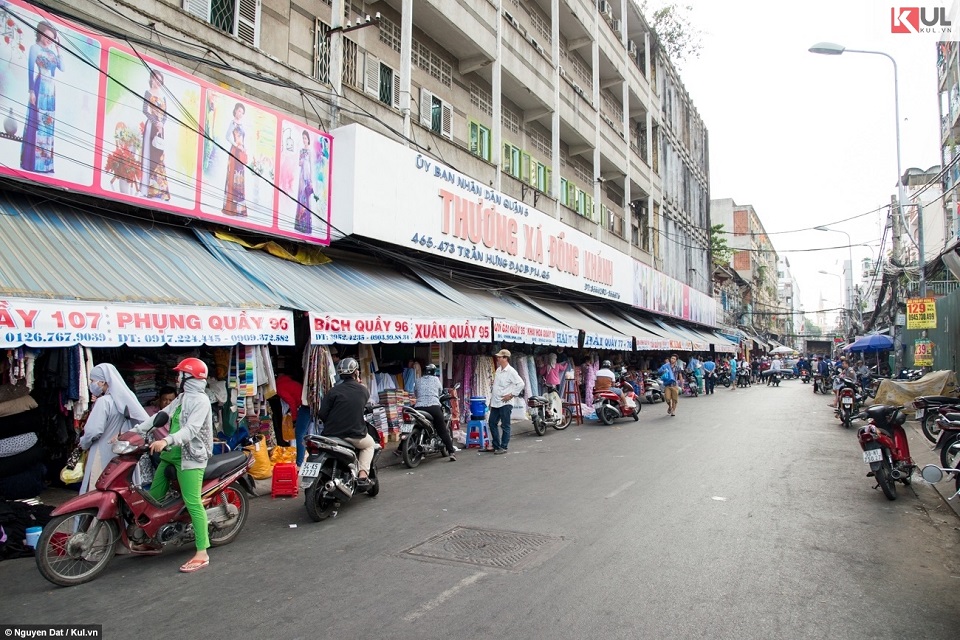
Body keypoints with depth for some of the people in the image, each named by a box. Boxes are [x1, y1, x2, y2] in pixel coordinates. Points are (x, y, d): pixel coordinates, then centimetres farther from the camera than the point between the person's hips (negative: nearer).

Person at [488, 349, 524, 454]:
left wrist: (511, 395, -16)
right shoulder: (498, 370, 13)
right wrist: (491, 398, 18)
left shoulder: (511, 371, -12)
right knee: (492, 423, 12)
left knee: (505, 426, 0)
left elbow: (520, 384, -18)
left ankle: (504, 447, 8)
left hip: (505, 403, -9)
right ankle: (496, 446, 22)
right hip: (495, 403, 9)